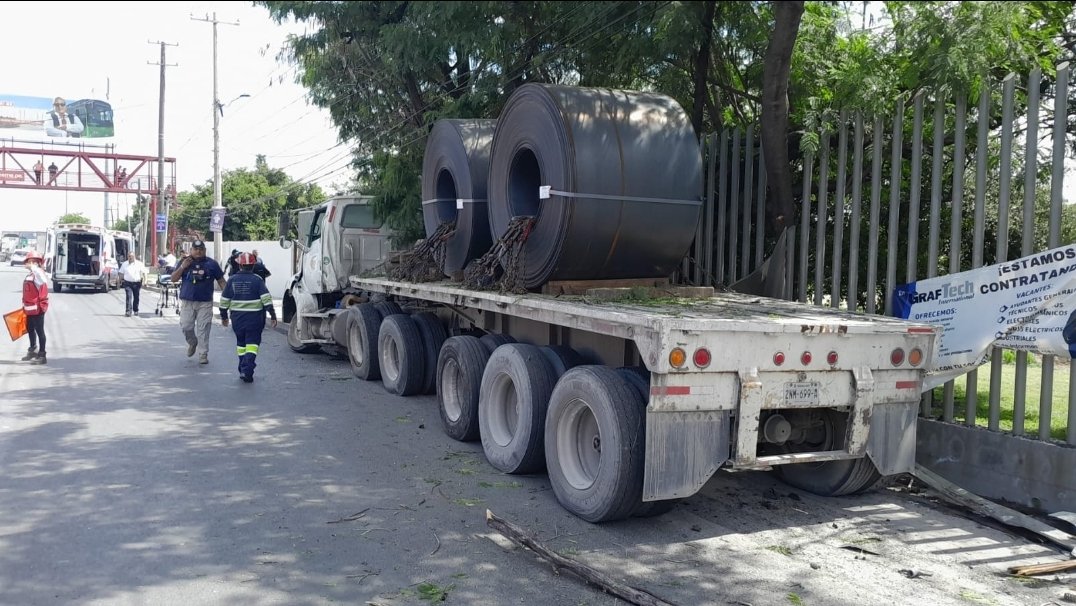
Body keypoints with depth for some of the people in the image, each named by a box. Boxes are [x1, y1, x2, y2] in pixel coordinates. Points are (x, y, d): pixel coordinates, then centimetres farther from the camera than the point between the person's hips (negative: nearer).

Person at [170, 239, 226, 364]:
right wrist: (182, 267, -11)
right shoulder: (184, 262, 6)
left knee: (203, 329, -2)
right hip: (187, 301, 2)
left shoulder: (211, 264, 2)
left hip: (205, 303, -2)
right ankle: (192, 343, 31)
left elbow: (221, 281, 4)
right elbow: (174, 279, 4)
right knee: (186, 327, 0)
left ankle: (203, 354, 6)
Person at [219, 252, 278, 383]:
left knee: (241, 342, 17)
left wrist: (223, 316, 18)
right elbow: (266, 298, -12)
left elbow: (224, 301, 6)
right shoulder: (257, 280, -6)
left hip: (237, 318, 3)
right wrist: (272, 314, -9)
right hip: (254, 318, -3)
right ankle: (247, 370, -15)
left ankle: (243, 370, 20)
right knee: (252, 343, 0)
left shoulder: (232, 280, 1)